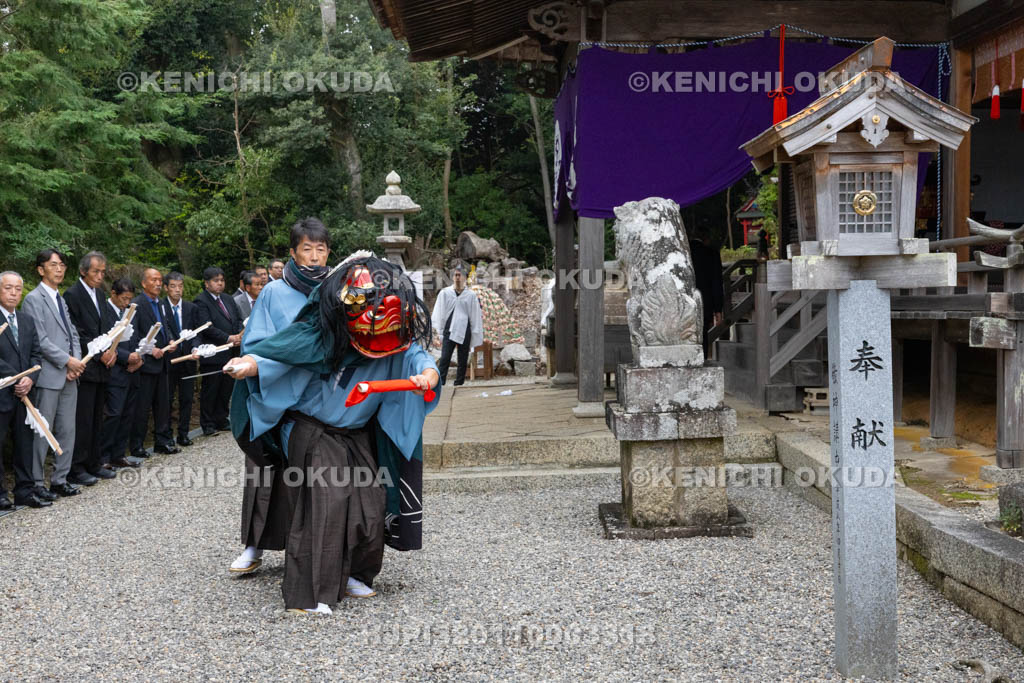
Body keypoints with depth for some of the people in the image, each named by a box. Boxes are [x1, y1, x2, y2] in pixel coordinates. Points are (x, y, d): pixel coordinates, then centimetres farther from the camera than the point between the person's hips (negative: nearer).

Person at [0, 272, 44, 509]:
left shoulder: (27, 320, 13)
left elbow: (36, 353, 10)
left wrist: (30, 379, -7)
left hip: (22, 393, 6)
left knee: (25, 444, 10)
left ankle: (25, 491, 17)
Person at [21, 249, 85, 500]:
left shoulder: (61, 300, 18)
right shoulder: (34, 299, -6)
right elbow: (39, 340, -14)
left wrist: (76, 361, -1)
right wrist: (68, 361, -14)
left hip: (69, 376, 8)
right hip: (48, 376, -8)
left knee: (67, 431, 10)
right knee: (42, 432, -3)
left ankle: (60, 479, 18)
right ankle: (35, 483, 5)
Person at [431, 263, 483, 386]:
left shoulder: (471, 295, 3)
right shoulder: (445, 293, 3)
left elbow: (475, 316, 5)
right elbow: (439, 313, 5)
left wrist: (475, 335, 3)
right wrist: (439, 332, 1)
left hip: (465, 331, 1)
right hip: (449, 330, -1)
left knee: (463, 360, 5)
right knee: (444, 358, -9)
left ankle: (459, 384, 12)